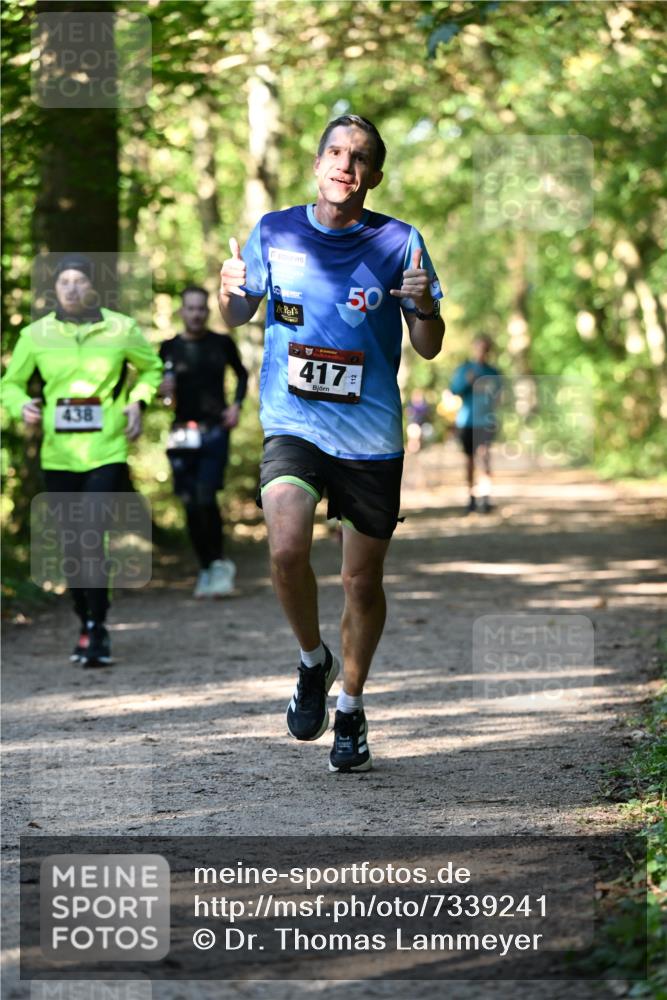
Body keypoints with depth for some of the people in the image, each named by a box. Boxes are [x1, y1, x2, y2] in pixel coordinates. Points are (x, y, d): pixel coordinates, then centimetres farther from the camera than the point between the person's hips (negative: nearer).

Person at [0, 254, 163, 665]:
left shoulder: (122, 330, 0)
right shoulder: (36, 335, 2)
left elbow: (151, 368, 18)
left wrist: (138, 401, 1)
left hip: (107, 453, -3)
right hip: (58, 457, 3)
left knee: (93, 540, -15)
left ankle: (98, 629, -10)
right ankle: (87, 626, 25)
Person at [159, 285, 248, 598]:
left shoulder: (222, 343, 4)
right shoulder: (169, 349, 4)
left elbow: (242, 374, 20)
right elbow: (156, 385, 10)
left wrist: (237, 403, 5)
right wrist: (163, 390, -13)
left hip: (215, 429, -2)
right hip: (182, 432, 2)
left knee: (206, 498, -17)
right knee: (191, 504, 2)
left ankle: (219, 562, -5)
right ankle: (206, 567, 14)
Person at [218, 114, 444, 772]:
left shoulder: (399, 242, -2)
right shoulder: (275, 233, 1)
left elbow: (428, 349, 1)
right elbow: (237, 318, 14)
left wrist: (425, 306, -21)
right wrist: (230, 291, -9)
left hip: (372, 435, 0)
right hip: (293, 425, 0)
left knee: (363, 581, 10)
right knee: (286, 550, -24)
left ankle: (351, 707, 32)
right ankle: (312, 661, 5)